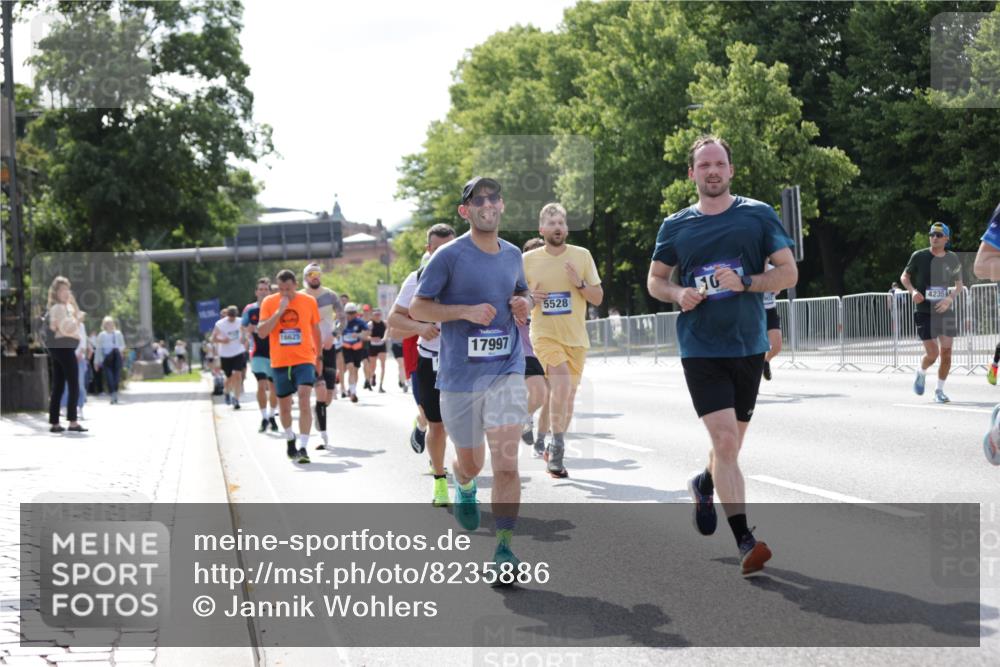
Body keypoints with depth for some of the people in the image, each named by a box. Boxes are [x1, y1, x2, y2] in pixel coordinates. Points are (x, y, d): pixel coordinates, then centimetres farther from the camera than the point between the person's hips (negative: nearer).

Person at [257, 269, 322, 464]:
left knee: (304, 400, -18)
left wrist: (319, 356, 16)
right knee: (284, 406, 12)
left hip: (304, 360, -1)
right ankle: (290, 439, 37)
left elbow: (316, 330, 12)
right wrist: (279, 311, -18)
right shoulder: (269, 302, -2)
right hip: (280, 362, 1)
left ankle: (303, 447, -21)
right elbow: (261, 332, -11)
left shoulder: (309, 301, 1)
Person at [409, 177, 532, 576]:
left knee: (506, 463, -13)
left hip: (507, 370, 2)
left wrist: (523, 304, 2)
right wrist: (466, 311, -19)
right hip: (459, 375, -2)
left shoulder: (512, 255, 8)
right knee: (470, 463, 13)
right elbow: (417, 308, -6)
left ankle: (504, 547, -7)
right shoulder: (449, 256, -6)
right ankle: (464, 487, 50)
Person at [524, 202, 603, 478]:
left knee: (568, 395, 10)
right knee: (561, 385, -25)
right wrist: (528, 298, -11)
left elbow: (598, 298, 4)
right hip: (545, 334, -3)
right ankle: (557, 445, -12)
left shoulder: (582, 256, 2)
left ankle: (554, 451, 27)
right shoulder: (528, 260, 1)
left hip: (576, 338, 3)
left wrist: (580, 284, -15)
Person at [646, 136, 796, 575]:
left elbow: (789, 274, 0)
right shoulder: (676, 226, 5)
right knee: (725, 440, -16)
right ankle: (745, 542, -15)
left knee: (731, 442, 16)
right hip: (700, 348, -2)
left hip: (748, 345, 2)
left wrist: (745, 282, -17)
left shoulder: (758, 215, 2)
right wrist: (678, 294, -7)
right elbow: (654, 280, 15)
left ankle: (704, 485, 49)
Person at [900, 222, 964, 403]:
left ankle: (939, 391, 14)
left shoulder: (952, 259, 3)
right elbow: (904, 276, 7)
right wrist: (913, 291, -13)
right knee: (932, 354, -8)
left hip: (945, 311, 3)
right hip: (924, 312, -3)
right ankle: (921, 373, 27)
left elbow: (958, 284, 13)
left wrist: (950, 298, -7)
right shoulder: (919, 256, -5)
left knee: (946, 352, -2)